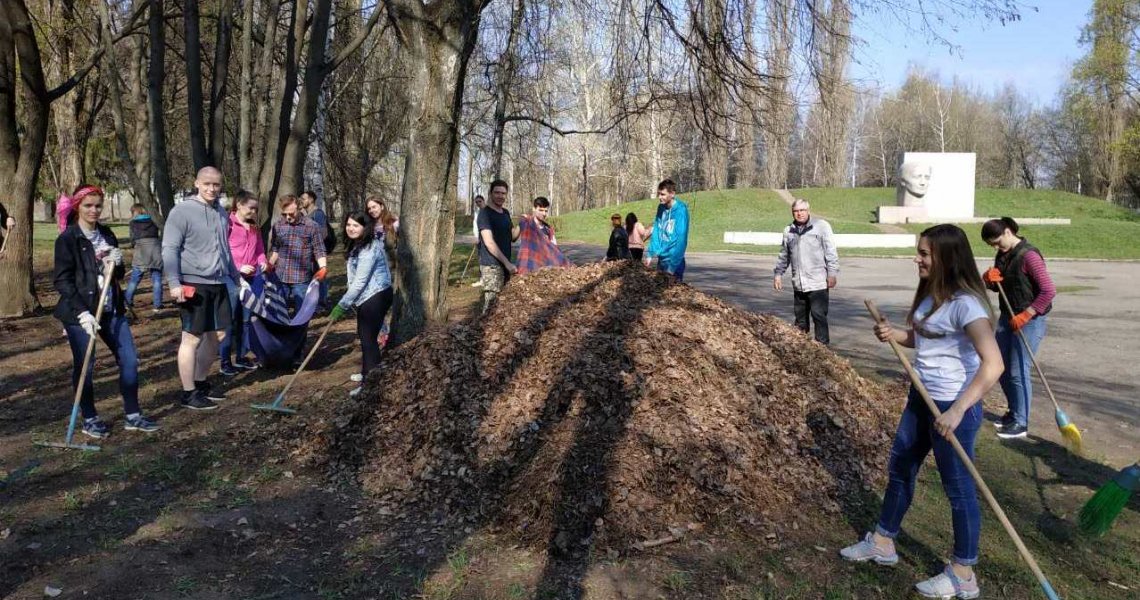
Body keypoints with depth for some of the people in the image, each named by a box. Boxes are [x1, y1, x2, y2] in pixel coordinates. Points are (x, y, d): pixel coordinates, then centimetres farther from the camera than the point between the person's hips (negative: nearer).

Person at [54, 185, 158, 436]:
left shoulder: (107, 235, 10)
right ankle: (89, 419, 17)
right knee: (84, 367, 2)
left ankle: (133, 415, 15)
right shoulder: (67, 239, -7)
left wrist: (116, 264, -7)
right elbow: (62, 281, -10)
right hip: (80, 312, -6)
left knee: (129, 359, 4)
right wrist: (82, 313, -18)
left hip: (111, 309, 6)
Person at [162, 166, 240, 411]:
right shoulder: (182, 211, -10)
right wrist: (174, 283, -22)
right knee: (192, 338, -2)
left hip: (218, 284, 7)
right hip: (193, 285, -7)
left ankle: (201, 382, 29)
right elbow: (169, 250, -13)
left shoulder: (222, 213, 12)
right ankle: (189, 393, 8)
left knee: (217, 335, 13)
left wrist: (236, 277, 27)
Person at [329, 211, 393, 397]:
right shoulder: (356, 246, 11)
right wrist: (346, 303, 23)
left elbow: (359, 281, -25)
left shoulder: (369, 249, -22)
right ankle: (367, 373, 39)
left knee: (368, 337, -11)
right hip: (366, 297, 11)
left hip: (376, 297, -11)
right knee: (363, 334, 22)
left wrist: (341, 306, -23)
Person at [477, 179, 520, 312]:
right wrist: (507, 263, -21)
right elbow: (489, 242, -18)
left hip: (505, 264, 8)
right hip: (491, 266, -8)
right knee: (492, 302, -10)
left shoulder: (506, 213, 13)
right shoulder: (485, 213, -11)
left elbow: (512, 237, 18)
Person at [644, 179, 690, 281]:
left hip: (674, 260, -7)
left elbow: (681, 239, -21)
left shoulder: (680, 210, -18)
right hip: (661, 259, 7)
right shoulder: (661, 208, 3)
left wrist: (672, 265, -25)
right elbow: (656, 232, 7)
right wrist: (650, 254, 1)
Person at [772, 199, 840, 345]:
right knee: (800, 315, 13)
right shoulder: (789, 231, 13)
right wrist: (778, 274, 17)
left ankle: (822, 343, -1)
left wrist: (832, 273, -10)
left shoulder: (821, 226, -2)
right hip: (798, 283, 5)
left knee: (819, 314, -7)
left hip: (818, 282, -5)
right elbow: (784, 255, 21)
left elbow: (830, 251, -5)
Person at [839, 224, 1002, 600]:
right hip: (921, 398, 9)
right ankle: (883, 543, 38)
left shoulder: (964, 303, -24)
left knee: (957, 486, 5)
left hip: (954, 406, -9)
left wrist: (957, 410, -36)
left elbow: (993, 364, -32)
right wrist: (893, 334, -3)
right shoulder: (930, 295, 4)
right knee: (900, 469, 20)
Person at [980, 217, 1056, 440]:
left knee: (1018, 371, -7)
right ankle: (1014, 412, 30)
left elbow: (1049, 291, -20)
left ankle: (1020, 423, 4)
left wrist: (1025, 315, -20)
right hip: (1007, 317, 8)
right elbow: (996, 286, 18)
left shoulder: (1028, 255, -18)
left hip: (1029, 321, -8)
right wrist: (988, 279, -5)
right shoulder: (1002, 255, 7)